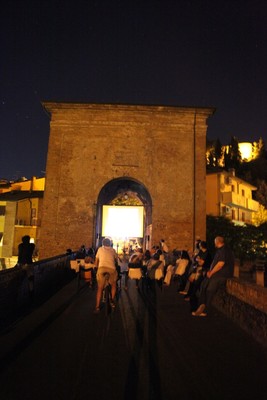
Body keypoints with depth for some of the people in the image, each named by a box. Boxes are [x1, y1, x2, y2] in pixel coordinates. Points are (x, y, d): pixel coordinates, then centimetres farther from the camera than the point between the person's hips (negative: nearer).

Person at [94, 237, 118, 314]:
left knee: (100, 288, 9)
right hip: (112, 269, 0)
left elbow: (96, 261, 27)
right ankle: (112, 300, 14)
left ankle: (97, 307, 2)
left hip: (101, 268, 0)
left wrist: (97, 267, 42)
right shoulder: (112, 250, 23)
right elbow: (116, 260, 27)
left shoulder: (100, 249, 23)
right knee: (113, 285, 25)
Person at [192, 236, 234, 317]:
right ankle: (202, 305, -8)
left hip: (223, 275, -10)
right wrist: (210, 270, 11)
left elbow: (220, 264, -23)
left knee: (210, 289, -20)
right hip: (217, 273, 10)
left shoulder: (224, 250, -14)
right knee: (203, 284, -5)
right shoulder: (220, 250, 19)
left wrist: (211, 272, -15)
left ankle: (204, 311, -11)